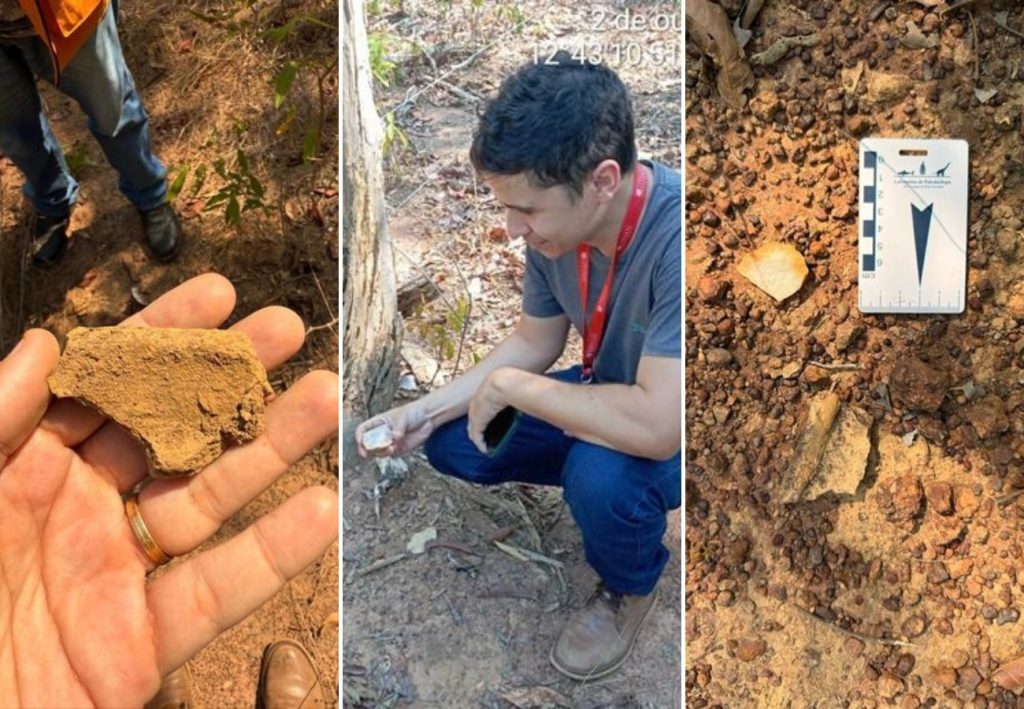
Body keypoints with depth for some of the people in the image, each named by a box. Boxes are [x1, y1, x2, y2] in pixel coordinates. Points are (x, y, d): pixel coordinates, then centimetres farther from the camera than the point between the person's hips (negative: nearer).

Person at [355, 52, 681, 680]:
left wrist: (510, 387, -28)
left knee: (602, 474, -35)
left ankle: (631, 585, 0)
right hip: (611, 398, 6)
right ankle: (596, 480, 16)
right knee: (450, 442, -2)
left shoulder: (678, 239, -38)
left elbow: (656, 427, -41)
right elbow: (534, 343, 0)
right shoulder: (559, 221, -15)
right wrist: (426, 412, -11)